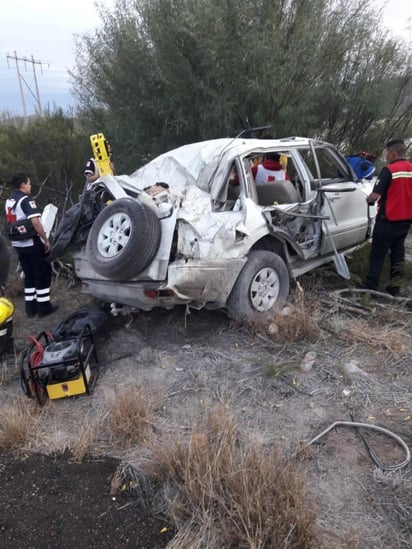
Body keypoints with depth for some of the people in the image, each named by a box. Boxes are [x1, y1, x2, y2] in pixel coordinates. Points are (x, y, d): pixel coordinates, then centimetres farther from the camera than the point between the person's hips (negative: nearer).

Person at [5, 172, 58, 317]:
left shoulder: (8, 201, 12)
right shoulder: (26, 199, -15)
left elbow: (11, 222, 17)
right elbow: (35, 221, -25)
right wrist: (46, 240, -18)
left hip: (18, 244, 8)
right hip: (32, 243, -8)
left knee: (29, 275, 16)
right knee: (43, 274, 3)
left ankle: (30, 307, 19)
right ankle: (43, 306, 7)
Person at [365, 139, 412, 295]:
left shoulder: (389, 170, -16)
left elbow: (375, 195, -20)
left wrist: (369, 199, 0)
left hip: (389, 219, -7)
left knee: (378, 254, 1)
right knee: (398, 250, 18)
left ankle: (371, 287, 5)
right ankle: (395, 282, 17)